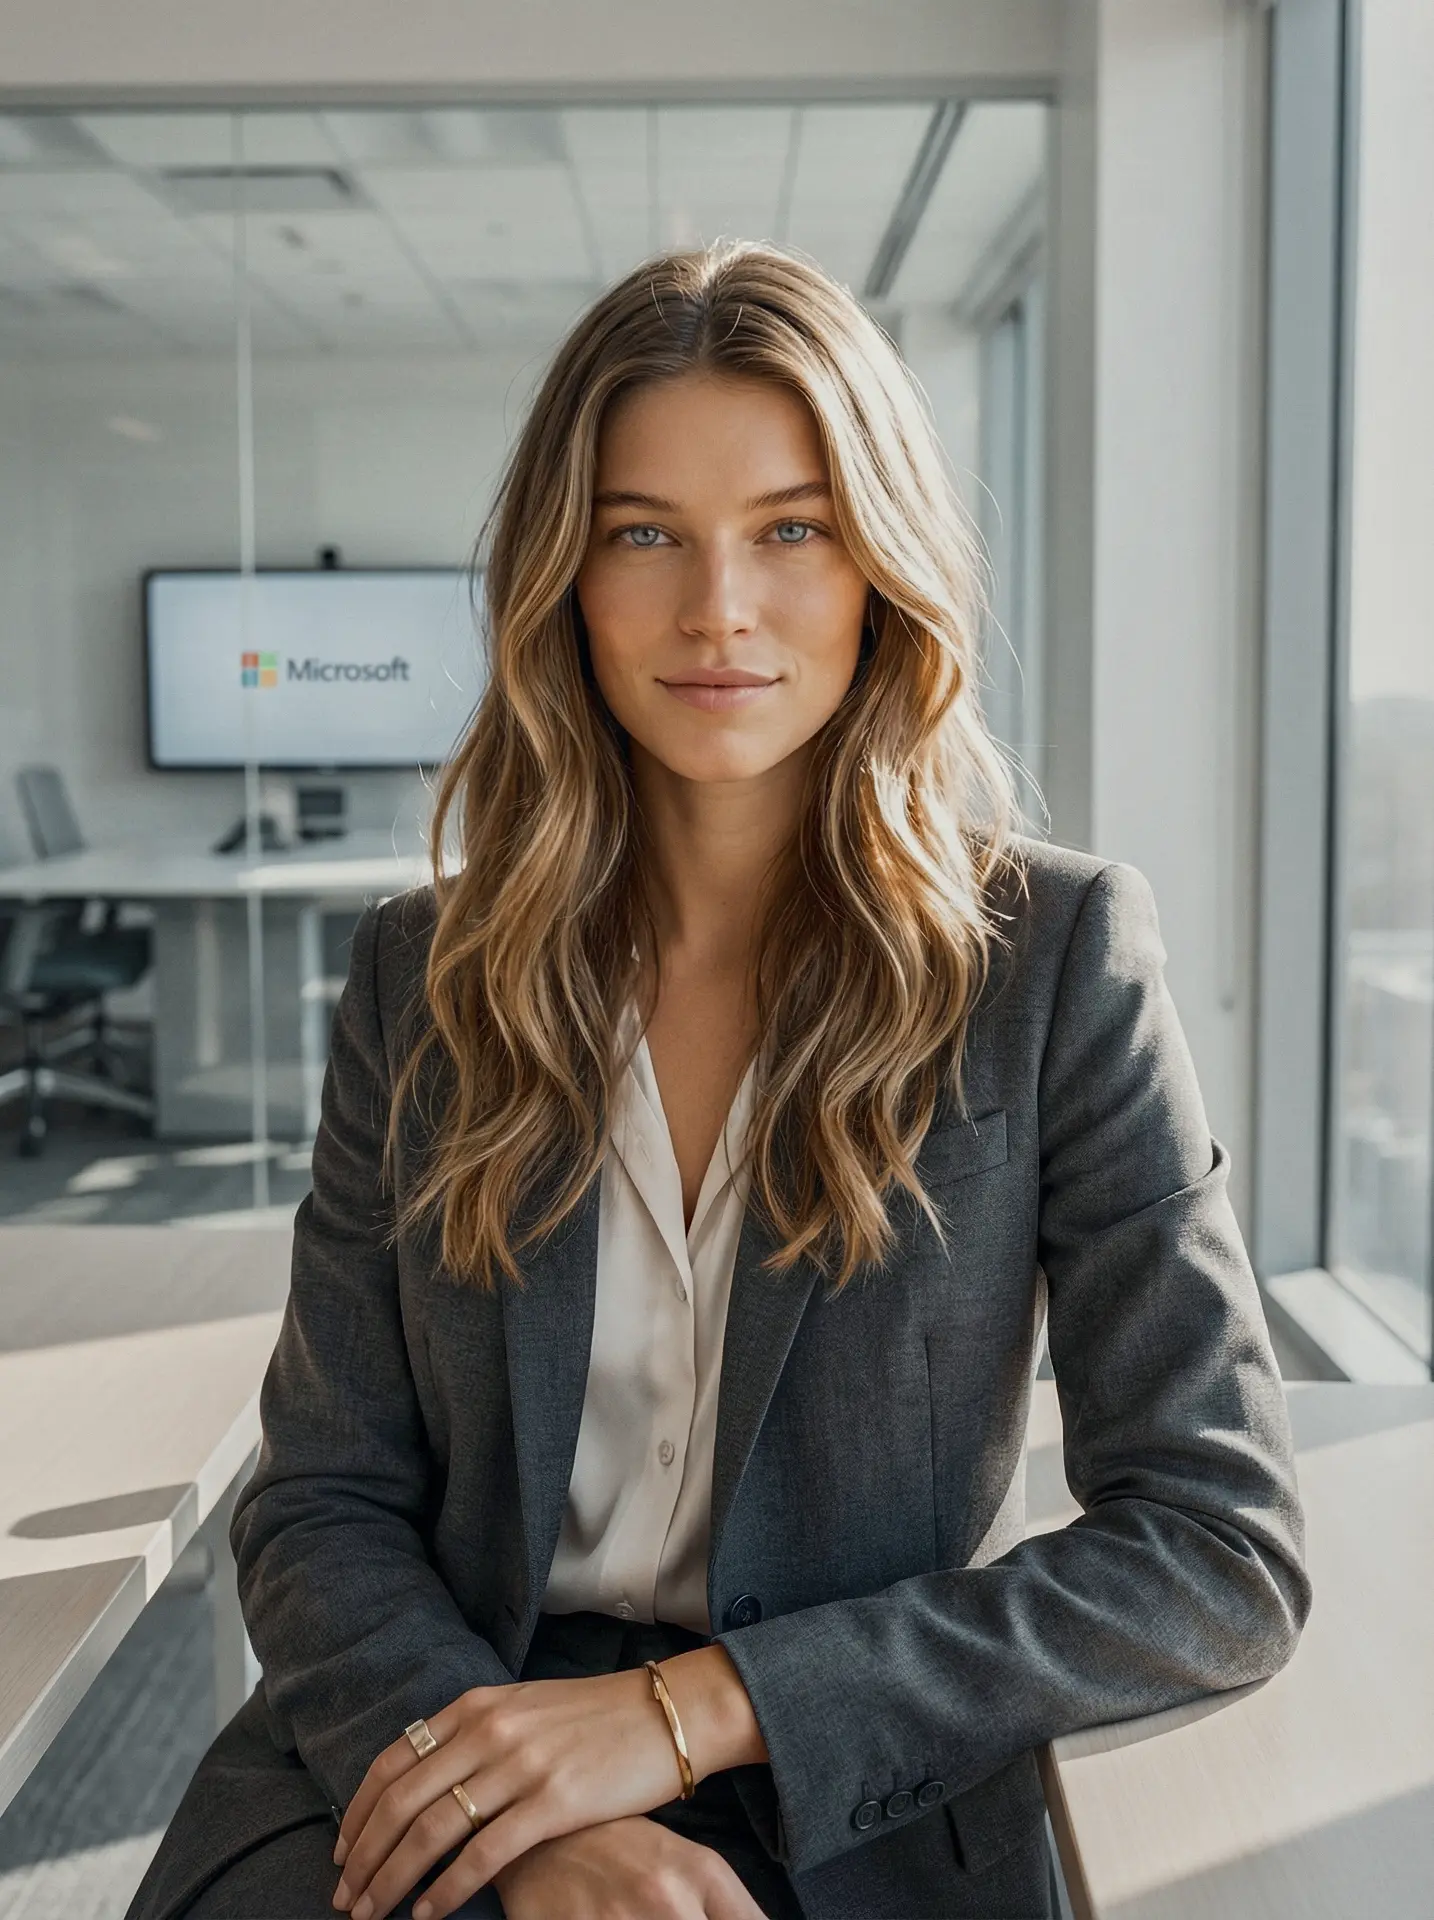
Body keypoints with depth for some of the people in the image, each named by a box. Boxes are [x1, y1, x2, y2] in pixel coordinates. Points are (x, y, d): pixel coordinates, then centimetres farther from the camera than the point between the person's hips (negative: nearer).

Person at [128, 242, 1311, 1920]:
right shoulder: (421, 976, 6)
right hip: (441, 1770, 2)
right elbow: (323, 1502, 5)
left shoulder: (1055, 954, -2)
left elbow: (1228, 1556, -6)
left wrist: (685, 1709, -13)